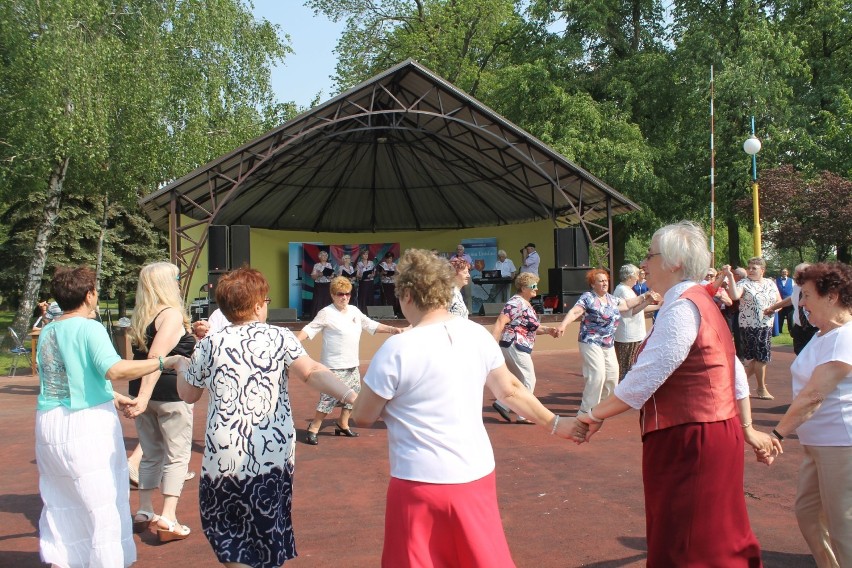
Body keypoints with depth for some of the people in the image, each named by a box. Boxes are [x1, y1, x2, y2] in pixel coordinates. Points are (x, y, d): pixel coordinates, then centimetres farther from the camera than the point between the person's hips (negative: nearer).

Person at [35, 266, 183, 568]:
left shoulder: (46, 332, 10)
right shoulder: (89, 328, -12)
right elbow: (115, 370, -28)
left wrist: (112, 397, 21)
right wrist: (164, 361, -25)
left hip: (48, 423, 7)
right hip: (88, 423, -7)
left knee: (60, 503, 17)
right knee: (105, 505, 2)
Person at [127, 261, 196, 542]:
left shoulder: (141, 317, 10)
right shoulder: (172, 314, -14)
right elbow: (156, 358, -24)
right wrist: (144, 396, -30)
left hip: (143, 393, 7)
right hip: (171, 394, -7)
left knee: (151, 454, 18)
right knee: (177, 456, 1)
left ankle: (144, 513, 24)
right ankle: (168, 519, -2)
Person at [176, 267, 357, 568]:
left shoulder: (209, 345, 1)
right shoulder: (280, 337, -3)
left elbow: (188, 394, 14)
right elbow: (312, 372, -19)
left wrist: (182, 367, 33)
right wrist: (350, 396, -25)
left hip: (224, 458, 0)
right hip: (274, 456, 1)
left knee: (229, 540, 17)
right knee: (267, 537, 19)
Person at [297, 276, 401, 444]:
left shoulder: (355, 311, 9)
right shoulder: (327, 313, -10)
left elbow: (371, 325, 18)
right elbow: (310, 329, -14)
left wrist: (392, 329, 15)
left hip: (352, 364, 8)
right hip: (334, 366, -7)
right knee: (329, 398, -10)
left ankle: (342, 424, 33)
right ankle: (313, 429, 3)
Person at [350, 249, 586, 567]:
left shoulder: (397, 349, -16)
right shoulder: (477, 335, -1)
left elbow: (362, 418, -7)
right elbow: (509, 390, 9)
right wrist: (554, 423, 22)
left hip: (422, 482, -5)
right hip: (477, 474, 5)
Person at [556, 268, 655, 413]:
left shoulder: (612, 299, 13)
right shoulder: (588, 297, -9)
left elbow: (627, 304, 27)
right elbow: (574, 312, -22)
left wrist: (644, 297, 20)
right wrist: (563, 324, -39)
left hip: (609, 345, 8)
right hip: (591, 342, -8)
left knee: (612, 374, 10)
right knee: (597, 374, -17)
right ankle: (586, 410, -9)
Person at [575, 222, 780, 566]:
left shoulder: (681, 308, -18)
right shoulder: (700, 302, 14)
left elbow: (644, 379, -23)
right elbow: (736, 374, 16)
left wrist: (596, 415, -14)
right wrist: (748, 429, 19)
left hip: (689, 441, -10)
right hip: (720, 432, 10)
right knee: (718, 539, 21)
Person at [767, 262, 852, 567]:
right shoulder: (823, 335, 14)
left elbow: (813, 395, -25)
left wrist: (777, 434, -24)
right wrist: (782, 432, 11)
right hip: (818, 444, 10)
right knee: (808, 512, 17)